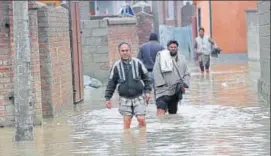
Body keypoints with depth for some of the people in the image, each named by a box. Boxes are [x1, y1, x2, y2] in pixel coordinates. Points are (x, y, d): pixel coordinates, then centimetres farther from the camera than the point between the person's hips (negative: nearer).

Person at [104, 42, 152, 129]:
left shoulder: (138, 63, 2)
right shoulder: (116, 66, 3)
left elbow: (146, 77, 8)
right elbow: (111, 83, 8)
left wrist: (148, 91, 0)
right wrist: (107, 98, 5)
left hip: (139, 97, 0)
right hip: (125, 99, 1)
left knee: (141, 119, -7)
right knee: (126, 121, -2)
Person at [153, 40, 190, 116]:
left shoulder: (182, 59, 11)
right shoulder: (161, 57, -2)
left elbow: (187, 74, 13)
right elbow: (156, 72, -6)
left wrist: (184, 84, -3)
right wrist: (162, 84, -14)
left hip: (176, 91, 5)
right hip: (163, 90, -5)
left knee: (173, 111, 13)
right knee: (161, 109, -20)